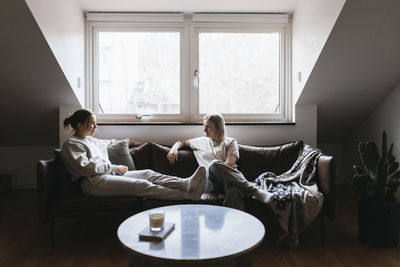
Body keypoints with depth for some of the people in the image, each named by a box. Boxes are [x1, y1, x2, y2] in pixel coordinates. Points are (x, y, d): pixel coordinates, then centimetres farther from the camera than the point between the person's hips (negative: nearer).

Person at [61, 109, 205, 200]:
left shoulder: (91, 140, 26)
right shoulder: (71, 144, -3)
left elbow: (108, 142, 46)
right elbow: (85, 168, -15)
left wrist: (130, 142, 44)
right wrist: (114, 167, -11)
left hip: (109, 173, 10)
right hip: (93, 182, -10)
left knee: (148, 174, -10)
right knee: (142, 185, -24)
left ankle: (187, 183, -27)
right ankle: (188, 195, -31)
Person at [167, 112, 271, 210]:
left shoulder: (230, 142, 20)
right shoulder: (202, 141, 31)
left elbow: (229, 164, 4)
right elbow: (182, 142, 44)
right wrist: (174, 148, 22)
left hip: (231, 177, 0)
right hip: (209, 183, 1)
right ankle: (256, 191, -42)